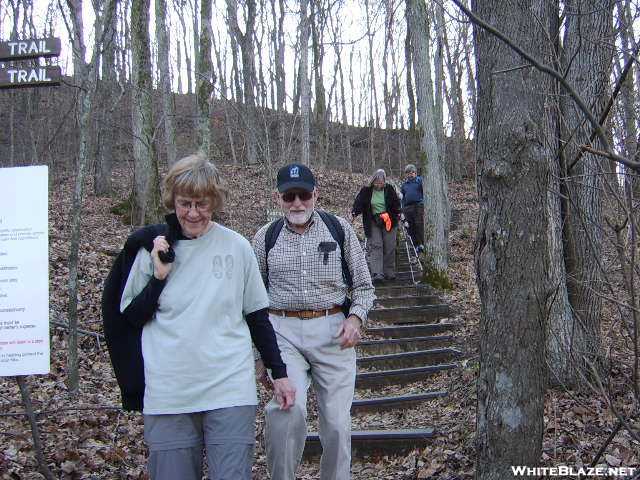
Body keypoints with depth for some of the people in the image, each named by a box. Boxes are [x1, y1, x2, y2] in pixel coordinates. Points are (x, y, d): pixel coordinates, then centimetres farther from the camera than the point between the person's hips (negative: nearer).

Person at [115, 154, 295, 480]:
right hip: (168, 395, 1)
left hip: (230, 391, -1)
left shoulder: (236, 247, 0)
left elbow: (257, 316, 8)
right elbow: (131, 318, 5)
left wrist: (279, 372, 8)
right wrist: (158, 276, -9)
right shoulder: (153, 249, 2)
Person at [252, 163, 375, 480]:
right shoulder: (265, 237, 7)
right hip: (283, 332, 0)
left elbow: (364, 286, 11)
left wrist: (356, 317, -8)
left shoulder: (339, 228, 5)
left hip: (333, 332, 1)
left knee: (337, 423, 3)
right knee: (289, 407, -23)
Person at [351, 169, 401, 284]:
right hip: (373, 223, -1)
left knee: (389, 248, 4)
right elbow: (358, 202, -7)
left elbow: (396, 204, 7)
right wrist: (354, 213, -24)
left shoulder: (389, 189, 1)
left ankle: (389, 273, 17)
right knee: (375, 246, -11)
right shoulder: (366, 191, -1)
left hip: (389, 221, 1)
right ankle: (377, 274, -17)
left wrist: (398, 214, -4)